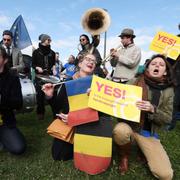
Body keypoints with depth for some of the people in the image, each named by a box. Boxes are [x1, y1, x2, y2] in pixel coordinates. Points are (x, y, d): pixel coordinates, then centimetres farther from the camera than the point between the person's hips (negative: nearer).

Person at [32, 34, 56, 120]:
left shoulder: (52, 52, 10)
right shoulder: (36, 52, 3)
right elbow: (33, 64, 5)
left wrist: (54, 67, -4)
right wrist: (37, 68, -14)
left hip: (50, 76, 2)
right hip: (39, 77, -1)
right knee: (40, 94, -1)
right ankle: (40, 112, 13)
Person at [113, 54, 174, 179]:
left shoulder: (168, 91, 1)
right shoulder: (134, 82, -4)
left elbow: (167, 118, 0)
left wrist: (152, 109, -21)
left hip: (149, 133, 2)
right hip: (129, 125, -1)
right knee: (120, 130, -38)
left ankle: (145, 151, 22)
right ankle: (125, 156, -1)